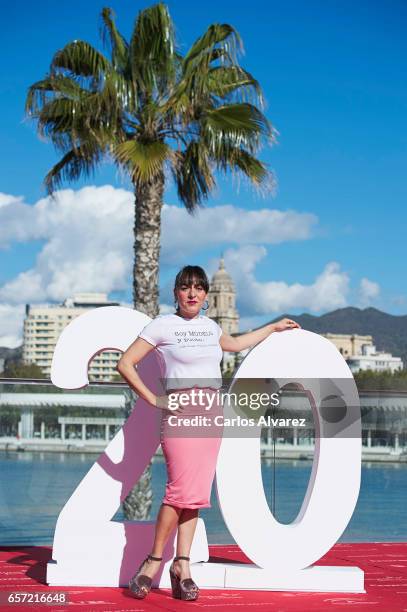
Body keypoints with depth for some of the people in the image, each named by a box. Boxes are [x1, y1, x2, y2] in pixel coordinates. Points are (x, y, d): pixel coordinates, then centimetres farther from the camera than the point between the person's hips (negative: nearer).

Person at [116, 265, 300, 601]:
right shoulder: (163, 324, -1)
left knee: (197, 494, 2)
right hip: (181, 412, -6)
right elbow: (125, 363, -2)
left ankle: (182, 566, 5)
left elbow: (235, 344, 39)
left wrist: (273, 327, 44)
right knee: (182, 490, -17)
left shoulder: (209, 326, 16)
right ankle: (154, 561, -4)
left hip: (212, 412, 6)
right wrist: (154, 400, -7)